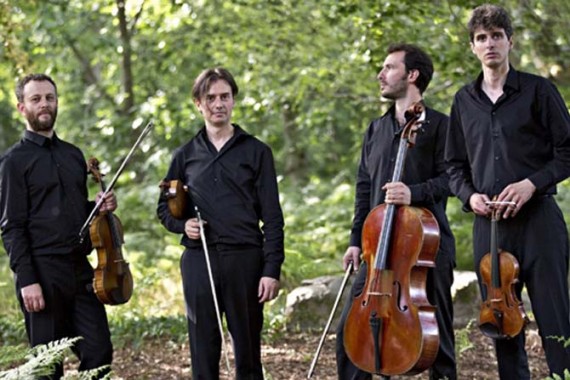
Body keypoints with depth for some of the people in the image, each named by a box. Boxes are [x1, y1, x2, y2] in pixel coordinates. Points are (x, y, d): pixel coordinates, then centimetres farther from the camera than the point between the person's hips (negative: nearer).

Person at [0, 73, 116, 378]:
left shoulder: (73, 155, 17)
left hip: (81, 269, 6)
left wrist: (100, 206, 4)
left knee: (99, 353, 1)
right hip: (43, 270, -6)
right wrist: (26, 280, -16)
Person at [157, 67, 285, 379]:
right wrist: (182, 224, -3)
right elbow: (164, 208, 19)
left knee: (248, 351, 3)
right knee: (203, 353, 4)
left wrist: (272, 269, -7)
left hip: (245, 260, -2)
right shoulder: (186, 155, 11)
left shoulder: (256, 152, 4)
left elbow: (272, 216, 1)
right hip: (198, 260, 2)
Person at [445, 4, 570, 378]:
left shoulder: (538, 90, 1)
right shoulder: (464, 101, 14)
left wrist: (532, 183, -14)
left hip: (537, 218, -4)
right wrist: (469, 195, -1)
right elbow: (456, 165, 19)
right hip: (488, 222, 4)